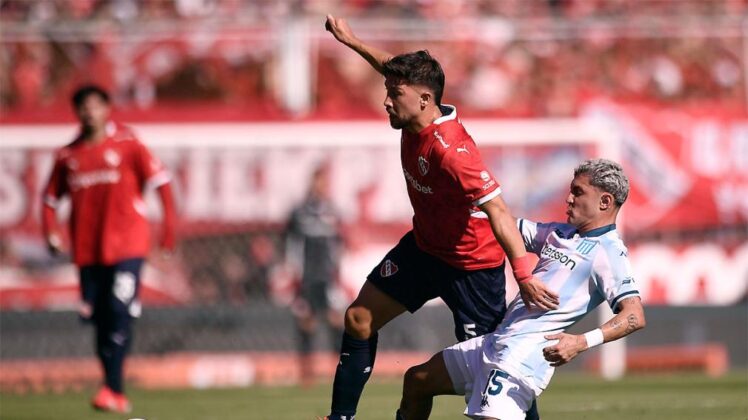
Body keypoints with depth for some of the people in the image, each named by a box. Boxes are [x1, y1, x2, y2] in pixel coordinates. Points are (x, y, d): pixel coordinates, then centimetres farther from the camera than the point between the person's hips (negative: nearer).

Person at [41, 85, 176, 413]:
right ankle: (117, 396, 12)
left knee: (119, 311, -17)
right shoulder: (67, 156, 10)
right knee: (99, 319, 4)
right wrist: (50, 231, 0)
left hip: (126, 246, -4)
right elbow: (51, 198, 17)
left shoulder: (126, 144, 0)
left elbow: (159, 180, -2)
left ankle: (112, 389, -19)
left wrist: (169, 225, -11)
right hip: (87, 249, 4)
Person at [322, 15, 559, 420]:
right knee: (359, 319, 10)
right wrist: (351, 41, 23)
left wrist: (523, 274, -45)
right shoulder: (414, 120, -9)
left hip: (471, 264, -9)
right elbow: (395, 68, 14)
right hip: (423, 246, 9)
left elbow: (497, 209, -38)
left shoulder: (450, 150, -34)